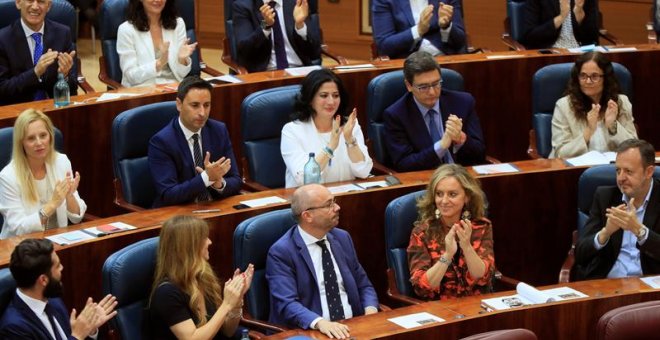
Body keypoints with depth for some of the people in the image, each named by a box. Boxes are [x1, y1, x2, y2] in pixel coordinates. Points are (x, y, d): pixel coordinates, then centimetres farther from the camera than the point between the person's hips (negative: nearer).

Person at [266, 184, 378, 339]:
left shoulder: (342, 238, 12)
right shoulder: (281, 252, -6)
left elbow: (363, 285, 18)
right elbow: (287, 304, -16)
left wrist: (371, 312, -3)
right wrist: (320, 322, -33)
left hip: (352, 327, 5)